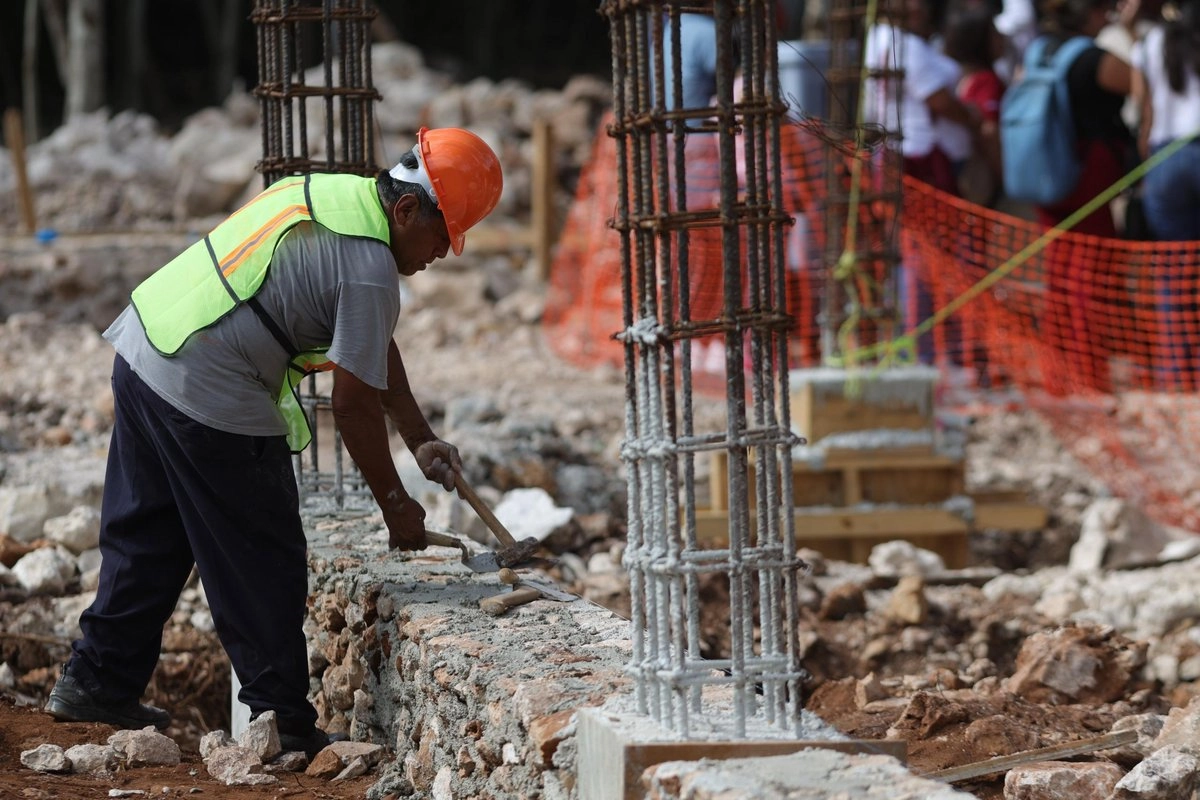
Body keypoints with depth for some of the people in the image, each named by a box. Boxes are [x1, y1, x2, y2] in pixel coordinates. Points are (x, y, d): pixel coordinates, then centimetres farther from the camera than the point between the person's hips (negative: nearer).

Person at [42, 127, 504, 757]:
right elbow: (353, 405, -11)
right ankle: (281, 722, 10)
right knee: (262, 564, 2)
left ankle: (97, 683, 29)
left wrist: (420, 439, 22)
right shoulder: (368, 267, -17)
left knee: (148, 540, 21)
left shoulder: (339, 193, 13)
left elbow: (376, 350, 21)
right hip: (210, 398, -10)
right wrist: (395, 504, 1)